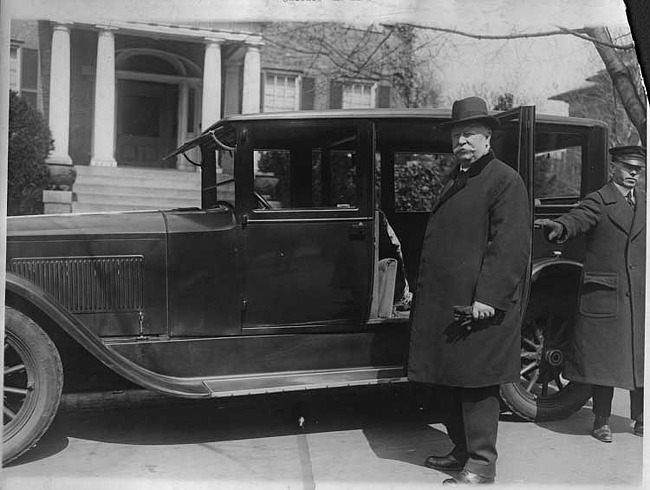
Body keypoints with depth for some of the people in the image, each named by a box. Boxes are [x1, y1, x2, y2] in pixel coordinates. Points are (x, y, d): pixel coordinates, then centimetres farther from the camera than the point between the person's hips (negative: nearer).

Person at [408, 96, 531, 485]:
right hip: (441, 303, 9)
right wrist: (422, 292, 21)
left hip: (479, 304, -9)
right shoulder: (455, 181, 21)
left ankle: (481, 464, 8)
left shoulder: (504, 180, -6)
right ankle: (462, 451, 29)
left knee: (475, 381, -3)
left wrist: (488, 296, -22)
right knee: (445, 381, 14)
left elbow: (511, 246, -16)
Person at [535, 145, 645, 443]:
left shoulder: (644, 203, 14)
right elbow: (577, 219, -23)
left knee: (640, 359, 10)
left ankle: (641, 420, 25)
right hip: (604, 295, -4)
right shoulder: (599, 201, -3)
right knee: (602, 359, 4)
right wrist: (559, 227, -44)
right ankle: (601, 421, 17)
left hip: (640, 296, 5)